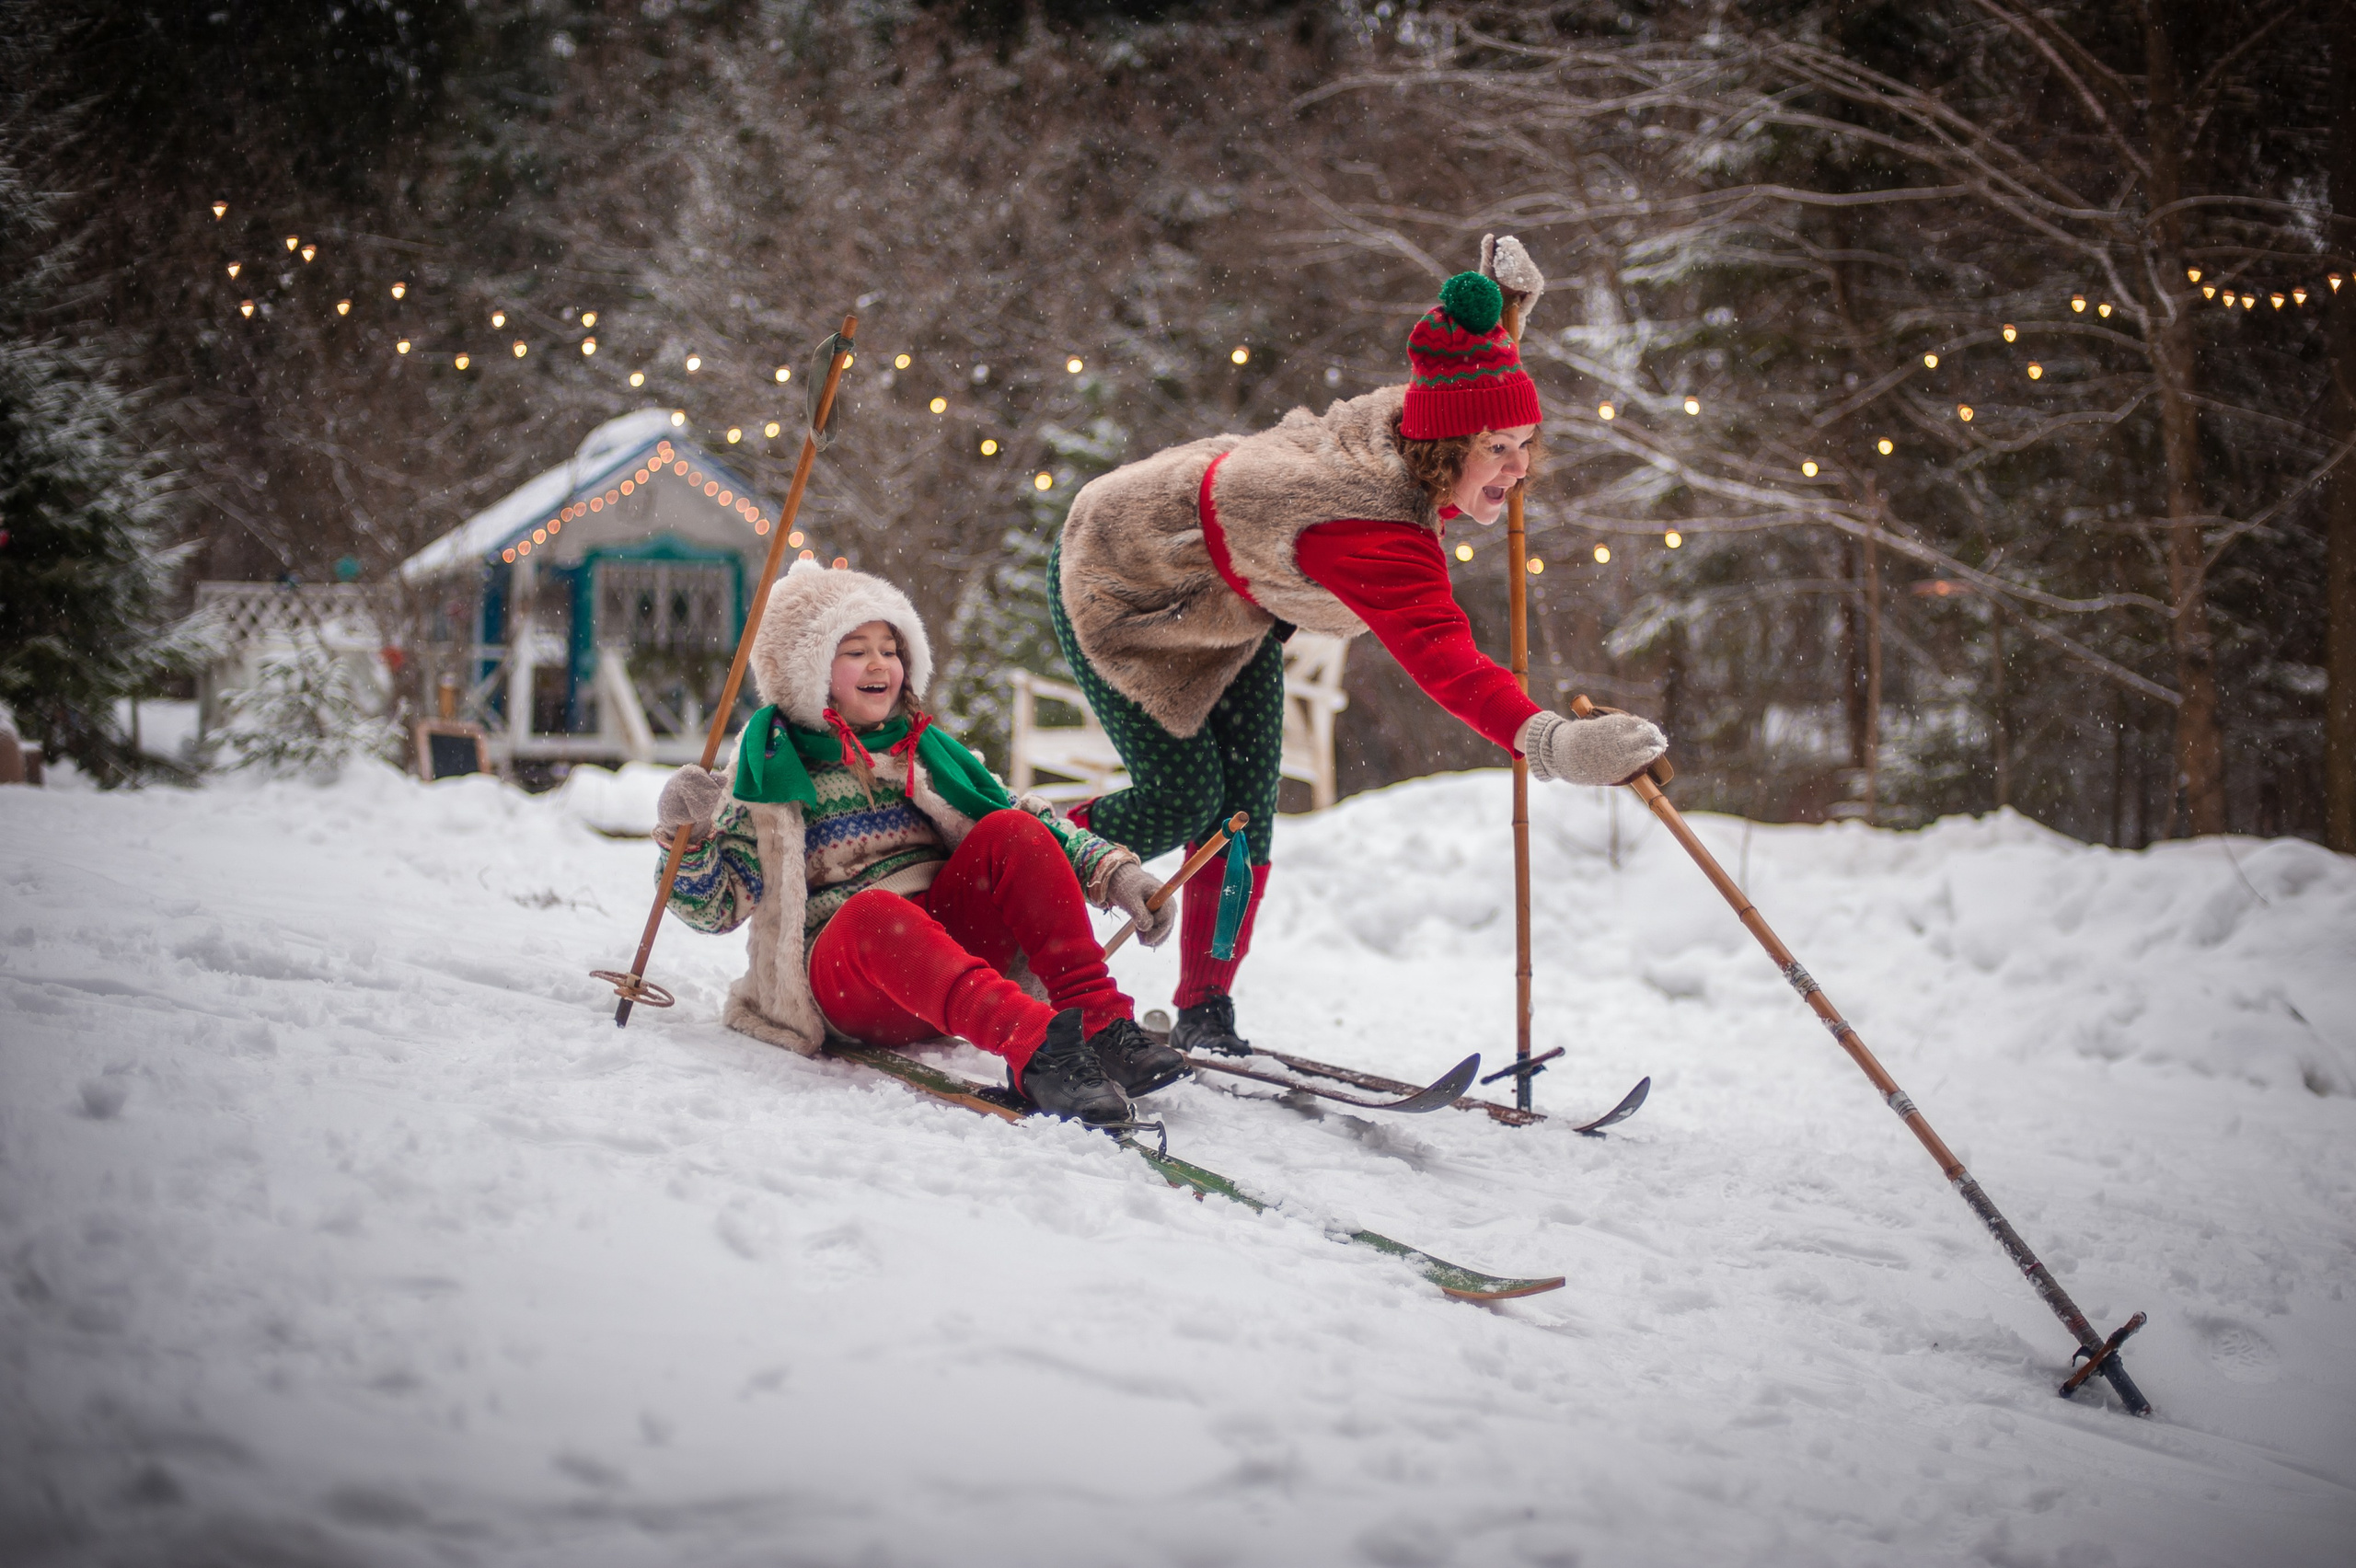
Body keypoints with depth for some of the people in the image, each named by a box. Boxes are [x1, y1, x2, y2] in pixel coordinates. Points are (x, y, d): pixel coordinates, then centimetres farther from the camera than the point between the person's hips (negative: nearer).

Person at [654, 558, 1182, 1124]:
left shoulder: (922, 749, 18)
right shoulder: (770, 768, 8)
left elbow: (1030, 822, 14)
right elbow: (719, 906, 4)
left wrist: (1113, 871, -1)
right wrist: (688, 837, -15)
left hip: (951, 939, 4)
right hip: (843, 971, -4)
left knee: (1013, 830, -18)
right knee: (872, 908, -37)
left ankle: (1098, 1021, -31)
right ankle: (1031, 1043, -60)